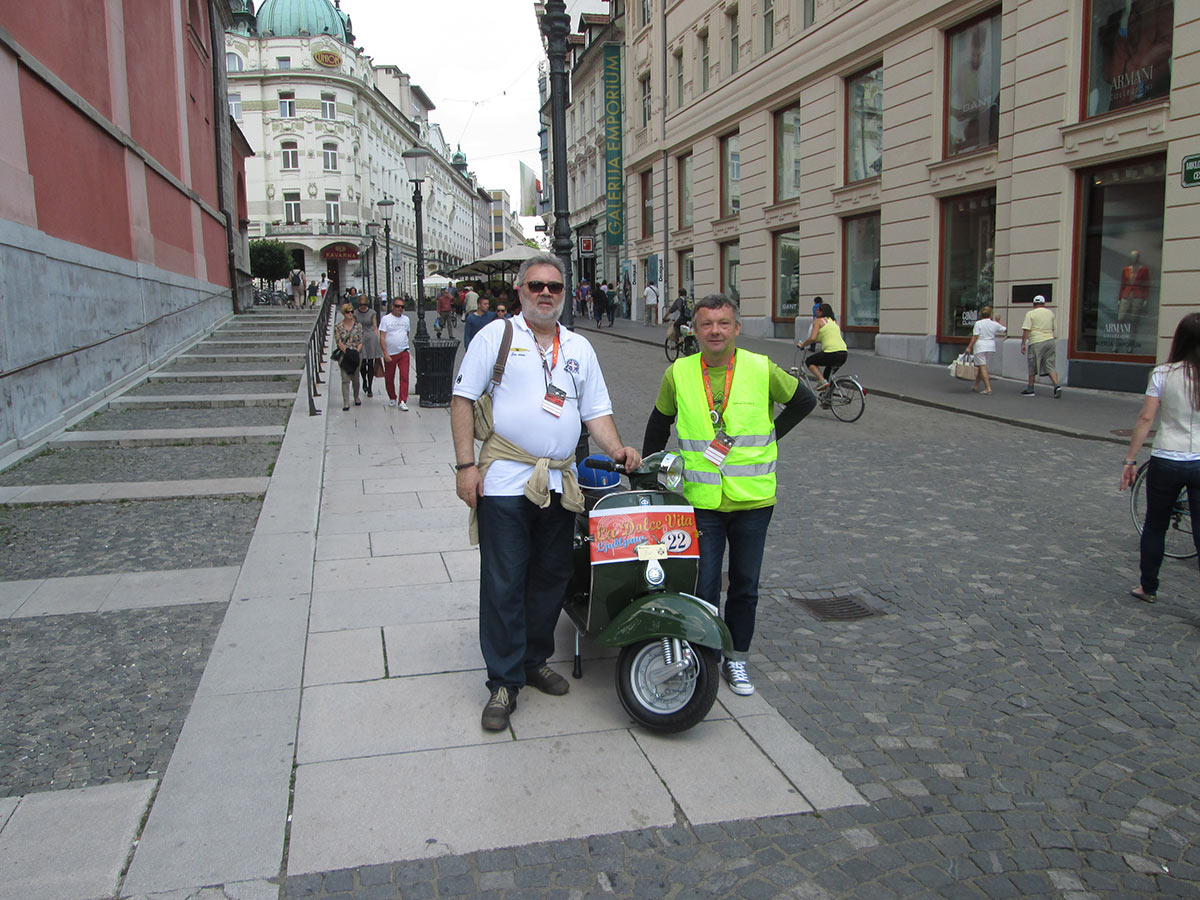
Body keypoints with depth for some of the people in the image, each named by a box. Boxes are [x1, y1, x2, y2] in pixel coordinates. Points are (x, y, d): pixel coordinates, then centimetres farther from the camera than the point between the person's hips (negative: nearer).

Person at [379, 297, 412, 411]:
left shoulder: (406, 319, 10)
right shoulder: (386, 319, -4)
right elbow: (382, 338, -8)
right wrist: (385, 354, -14)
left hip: (403, 353, 2)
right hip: (390, 354, -2)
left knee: (404, 376, -10)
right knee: (389, 378, 9)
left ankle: (403, 401, -10)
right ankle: (392, 398, 29)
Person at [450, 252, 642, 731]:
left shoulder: (579, 347, 16)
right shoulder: (496, 336, 3)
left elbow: (596, 410, 17)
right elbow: (462, 399, -1)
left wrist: (617, 449, -2)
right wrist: (466, 465, -9)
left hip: (560, 484, 5)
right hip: (505, 481, -4)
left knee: (551, 579, 12)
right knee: (503, 584, -3)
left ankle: (535, 660, 30)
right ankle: (504, 682, 7)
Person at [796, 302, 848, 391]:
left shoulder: (818, 320, 4)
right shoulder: (834, 321, 25)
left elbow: (812, 338, -7)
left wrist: (802, 345, 9)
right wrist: (817, 341, 37)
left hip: (832, 353, -7)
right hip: (844, 354, 7)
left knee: (810, 361, 15)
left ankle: (823, 381, -5)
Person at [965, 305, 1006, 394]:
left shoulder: (978, 323, -8)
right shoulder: (995, 324, 3)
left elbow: (975, 337, -12)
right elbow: (1005, 330, 15)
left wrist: (969, 347, -7)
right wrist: (999, 321, 25)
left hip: (980, 347, -5)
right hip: (991, 347, 5)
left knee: (983, 367, -6)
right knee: (980, 367, 17)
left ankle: (988, 388, -14)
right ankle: (976, 386, 27)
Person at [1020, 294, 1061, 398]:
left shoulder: (1030, 314, -4)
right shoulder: (1050, 313, 12)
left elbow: (1026, 330, -11)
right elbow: (1052, 329, 22)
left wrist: (1023, 344, -9)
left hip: (1036, 342, -4)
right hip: (1050, 340, 4)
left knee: (1032, 367, 6)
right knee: (1050, 366, 5)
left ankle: (1030, 389, 13)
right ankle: (1057, 386, -11)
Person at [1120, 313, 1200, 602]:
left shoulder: (1163, 374, -7)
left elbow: (1145, 419, -7)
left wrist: (1130, 460, -1)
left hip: (1166, 462, 0)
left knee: (1155, 527, 17)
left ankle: (1148, 587, 29)